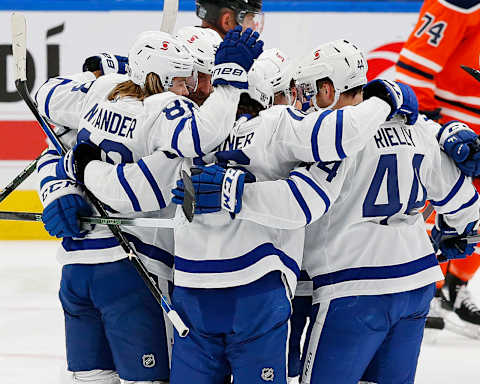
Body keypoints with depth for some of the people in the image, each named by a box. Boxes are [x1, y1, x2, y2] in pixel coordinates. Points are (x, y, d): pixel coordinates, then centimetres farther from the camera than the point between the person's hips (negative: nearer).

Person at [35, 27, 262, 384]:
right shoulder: (161, 110, -13)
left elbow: (50, 96, 23)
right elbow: (201, 133, -32)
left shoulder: (102, 91, 8)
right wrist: (231, 75, -22)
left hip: (75, 262, 8)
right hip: (130, 271, -8)